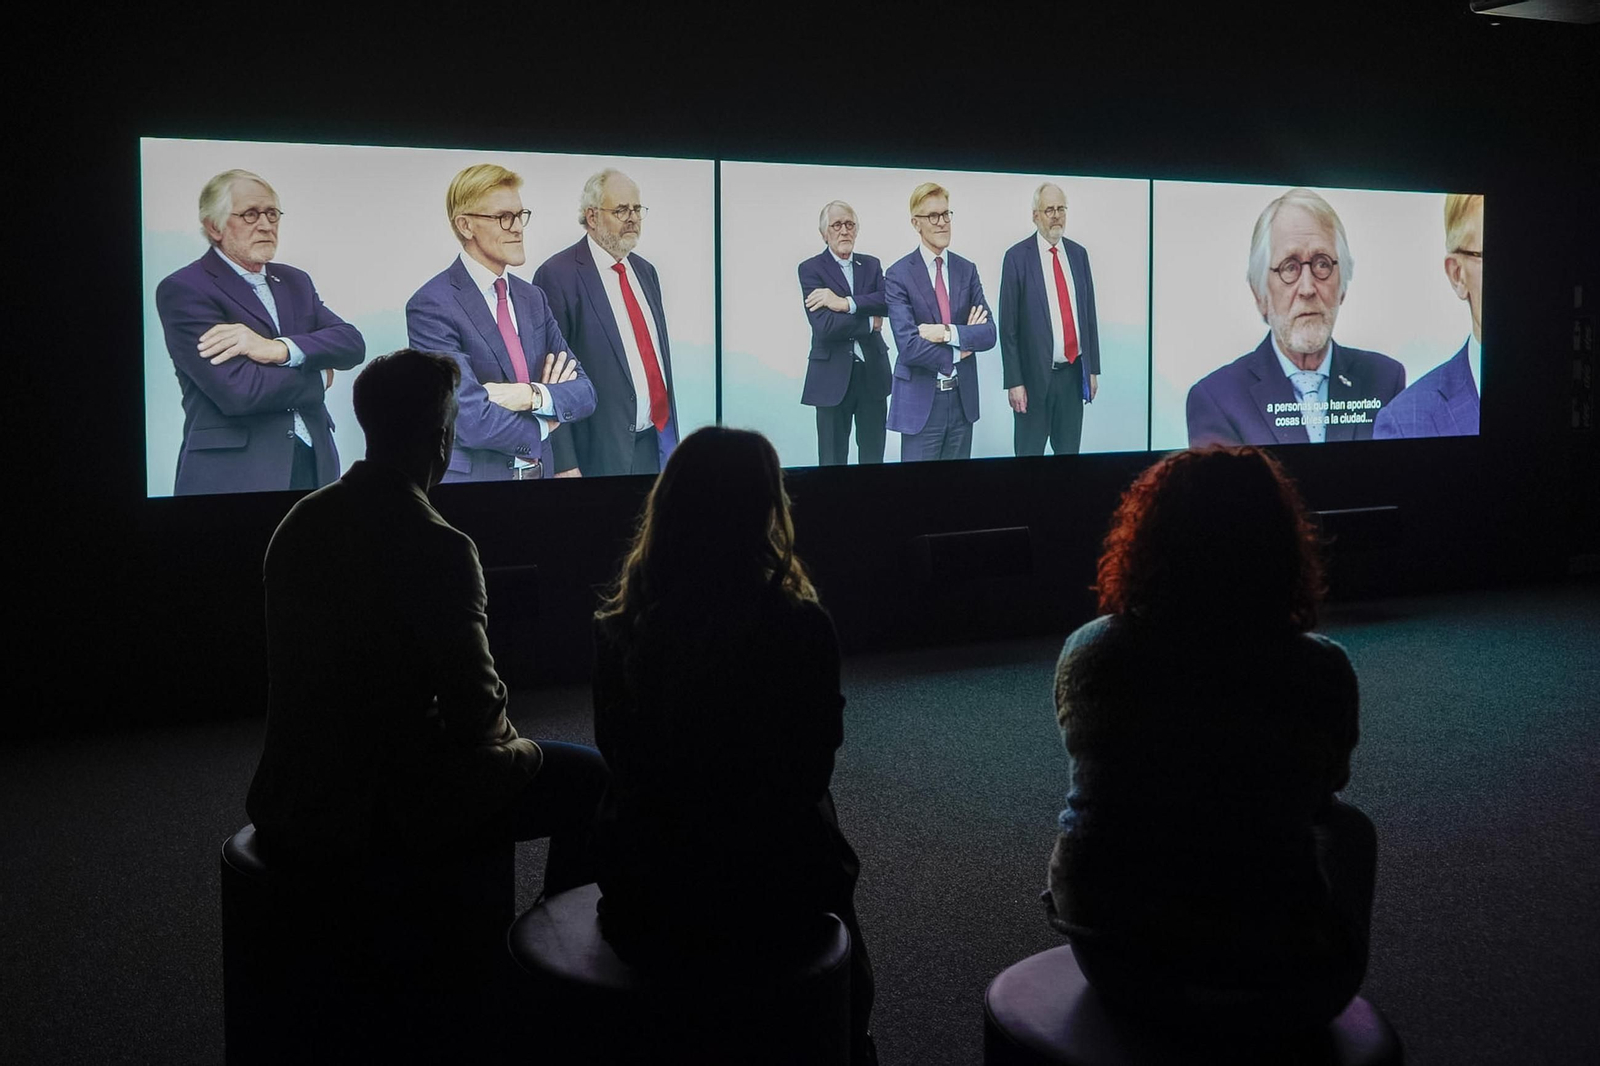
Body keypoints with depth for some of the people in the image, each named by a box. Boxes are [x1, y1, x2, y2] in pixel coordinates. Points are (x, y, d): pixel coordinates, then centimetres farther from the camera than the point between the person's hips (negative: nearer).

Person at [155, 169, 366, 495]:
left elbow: (353, 344, -1)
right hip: (235, 472, -5)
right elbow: (237, 389, -18)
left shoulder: (295, 281, 14)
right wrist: (317, 377, -3)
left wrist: (279, 349, -17)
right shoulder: (183, 290, -6)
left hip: (315, 464, 6)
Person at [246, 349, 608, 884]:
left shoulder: (299, 522, 4)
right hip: (382, 814, -8)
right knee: (590, 778, 7)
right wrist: (512, 745, 3)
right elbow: (475, 711, -20)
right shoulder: (439, 549, -21)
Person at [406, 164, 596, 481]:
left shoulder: (532, 299, 7)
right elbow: (471, 420, -22)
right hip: (470, 477, -6)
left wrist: (531, 396, -17)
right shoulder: (431, 306, -14)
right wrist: (543, 426, -7)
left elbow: (584, 391, 2)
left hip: (540, 472, 6)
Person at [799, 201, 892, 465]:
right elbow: (823, 325, -16)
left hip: (873, 371, 4)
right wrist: (869, 323, -8)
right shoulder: (810, 269, -4)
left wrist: (846, 303, -20)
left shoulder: (871, 265, 10)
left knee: (873, 455, 9)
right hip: (833, 374, -4)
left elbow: (888, 302, -10)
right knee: (833, 457, 4)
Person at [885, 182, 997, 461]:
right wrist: (959, 352, -7)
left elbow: (988, 333, 0)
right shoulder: (898, 276, -7)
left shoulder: (967, 270, 7)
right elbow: (909, 347, -16)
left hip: (962, 397, 4)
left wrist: (948, 333, -16)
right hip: (920, 401, -4)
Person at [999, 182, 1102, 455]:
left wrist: (1093, 368, 11)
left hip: (1073, 373, 4)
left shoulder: (1078, 253, 9)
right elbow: (1008, 325, -7)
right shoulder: (1017, 257, -6)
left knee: (1069, 451, 12)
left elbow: (1089, 314, 13)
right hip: (1035, 375, -4)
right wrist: (1014, 381, -11)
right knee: (1030, 452, 5)